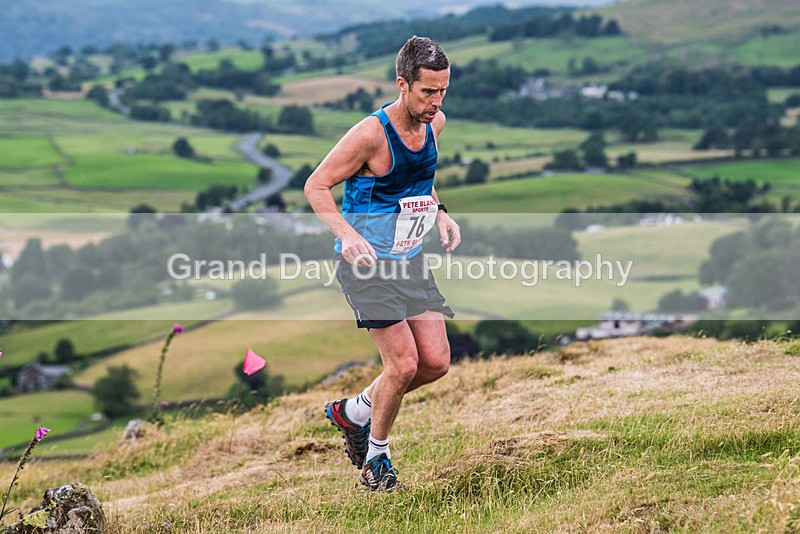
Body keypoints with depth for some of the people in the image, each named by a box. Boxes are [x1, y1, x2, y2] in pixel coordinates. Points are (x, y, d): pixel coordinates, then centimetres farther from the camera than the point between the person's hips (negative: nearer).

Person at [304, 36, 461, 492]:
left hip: (410, 260, 7)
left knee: (436, 362, 2)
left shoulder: (435, 123, 1)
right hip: (366, 261, -7)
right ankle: (376, 457, 10)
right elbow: (316, 185, -14)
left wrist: (439, 212, 5)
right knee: (404, 363, -13)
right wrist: (346, 233, -28)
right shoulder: (371, 134, -21)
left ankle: (353, 412, 25)